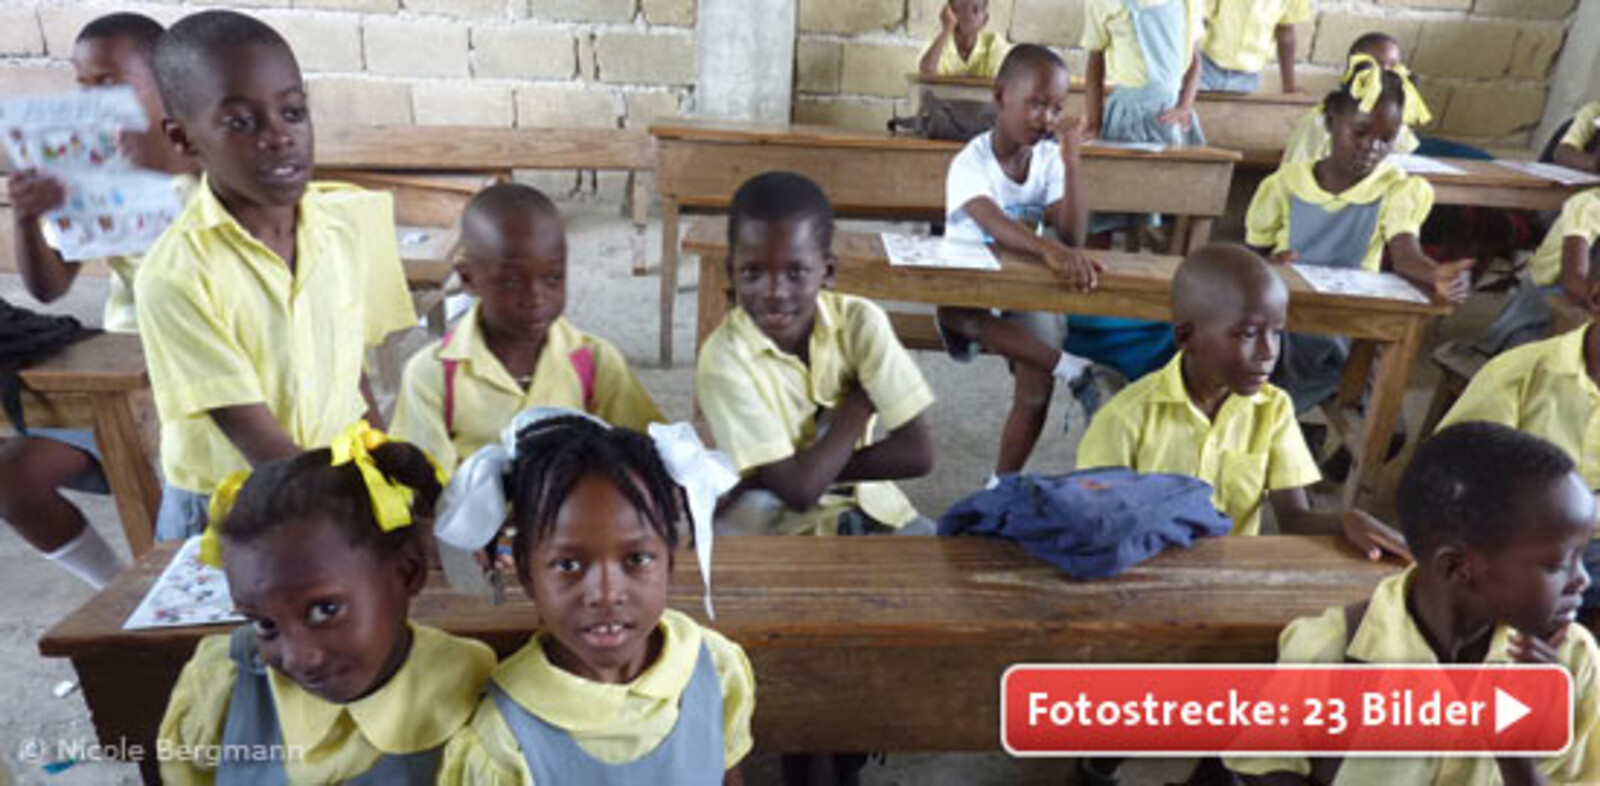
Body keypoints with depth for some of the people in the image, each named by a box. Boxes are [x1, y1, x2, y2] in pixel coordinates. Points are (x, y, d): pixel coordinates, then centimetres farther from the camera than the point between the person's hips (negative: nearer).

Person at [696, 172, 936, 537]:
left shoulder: (861, 321, -15)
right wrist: (860, 399, -18)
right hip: (776, 520, -3)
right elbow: (798, 489, -26)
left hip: (863, 502, 3)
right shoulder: (724, 357, -24)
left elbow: (916, 452, -18)